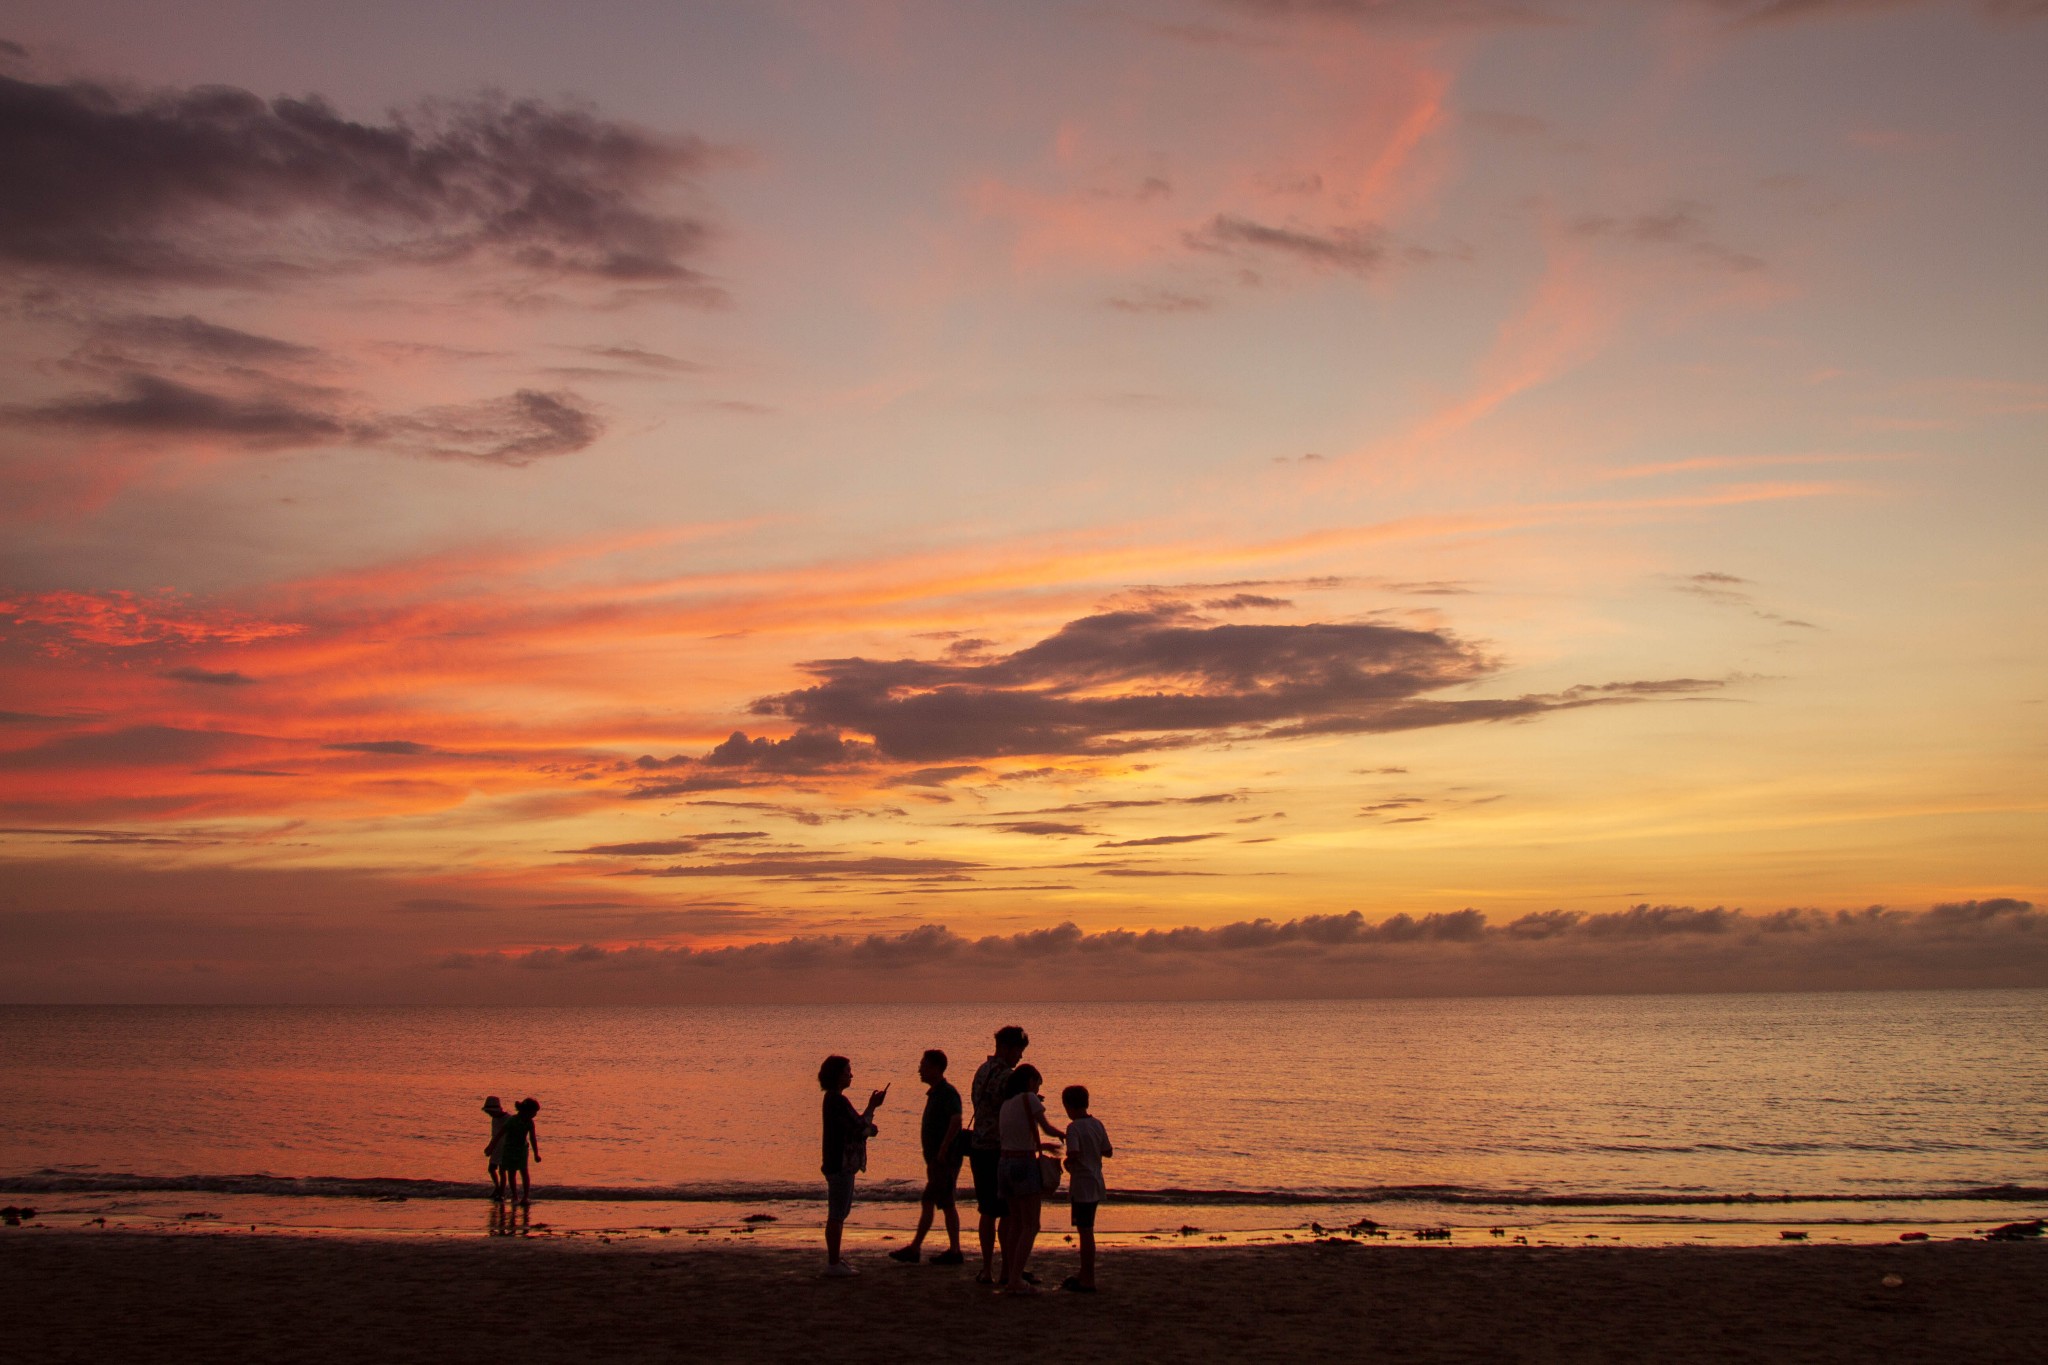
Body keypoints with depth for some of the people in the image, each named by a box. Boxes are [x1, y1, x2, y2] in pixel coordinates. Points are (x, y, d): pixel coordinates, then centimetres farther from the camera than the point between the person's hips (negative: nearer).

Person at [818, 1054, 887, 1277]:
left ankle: (833, 1261, 22)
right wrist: (872, 1106, -7)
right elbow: (859, 1127, -20)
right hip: (840, 1165, -11)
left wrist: (868, 1127, 3)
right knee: (837, 1215, -6)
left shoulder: (833, 1099, 15)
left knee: (839, 1214, 16)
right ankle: (833, 1264, -2)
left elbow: (852, 1127, 19)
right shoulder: (837, 1100, -18)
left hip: (840, 1164, 11)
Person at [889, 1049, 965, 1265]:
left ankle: (914, 1249, -5)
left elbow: (956, 1121, -28)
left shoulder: (948, 1093, -15)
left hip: (944, 1160, -10)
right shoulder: (935, 1093, 16)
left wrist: (942, 1151, -26)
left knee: (928, 1203, -7)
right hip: (936, 1160, 10)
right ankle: (954, 1251, 11)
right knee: (946, 1205, 9)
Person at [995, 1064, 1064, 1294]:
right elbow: (1047, 1128, -3)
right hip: (1025, 1166, -7)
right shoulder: (1029, 1099, -8)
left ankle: (1011, 1277, 17)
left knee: (1016, 1223, 16)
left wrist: (1040, 1146, 28)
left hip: (1005, 1165, 8)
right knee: (1031, 1226, -2)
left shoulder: (1005, 1105, 14)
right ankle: (1015, 1280, -9)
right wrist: (1066, 1134, 17)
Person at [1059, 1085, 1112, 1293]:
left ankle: (1088, 1281, -1)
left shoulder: (1074, 1127, -16)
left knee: (1085, 1231, -4)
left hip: (1082, 1185, -8)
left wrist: (1066, 1163, -6)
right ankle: (1084, 1274, 28)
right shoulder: (1097, 1124, 7)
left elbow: (1074, 1154, -26)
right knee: (1085, 1230, 18)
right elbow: (1108, 1152, 12)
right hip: (1096, 1185, 8)